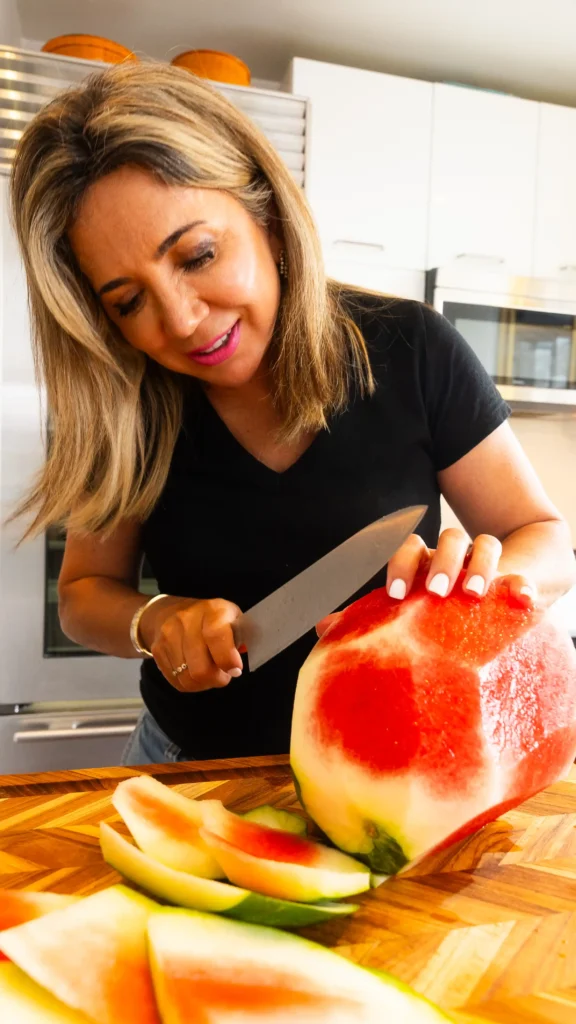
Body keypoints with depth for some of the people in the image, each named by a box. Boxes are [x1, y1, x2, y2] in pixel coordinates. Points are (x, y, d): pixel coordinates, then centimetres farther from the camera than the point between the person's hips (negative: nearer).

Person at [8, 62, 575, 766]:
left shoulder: (411, 351, -14)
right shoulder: (127, 407, -8)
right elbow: (83, 591, 3)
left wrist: (483, 575, -29)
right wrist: (156, 622, -18)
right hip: (189, 760, 1)